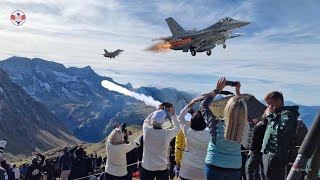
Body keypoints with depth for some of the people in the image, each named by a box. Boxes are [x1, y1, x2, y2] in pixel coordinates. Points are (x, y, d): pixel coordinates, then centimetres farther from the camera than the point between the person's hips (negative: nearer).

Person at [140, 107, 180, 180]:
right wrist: (172, 114, 7)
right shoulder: (167, 134, -21)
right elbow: (177, 128, 2)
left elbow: (146, 121, 7)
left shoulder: (146, 130, -18)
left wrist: (157, 111, 7)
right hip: (162, 169, -1)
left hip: (147, 168, 1)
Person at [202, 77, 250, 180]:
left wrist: (217, 89, -6)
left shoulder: (217, 125, -22)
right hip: (235, 170, 3)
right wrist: (238, 91, 12)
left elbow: (203, 105, -8)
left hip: (214, 168, -2)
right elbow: (242, 110, 9)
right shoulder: (244, 128, -13)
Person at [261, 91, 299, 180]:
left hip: (275, 155, -9)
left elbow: (279, 130, -23)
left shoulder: (287, 114, -8)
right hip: (267, 153, 9)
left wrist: (270, 116, -14)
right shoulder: (278, 114, 18)